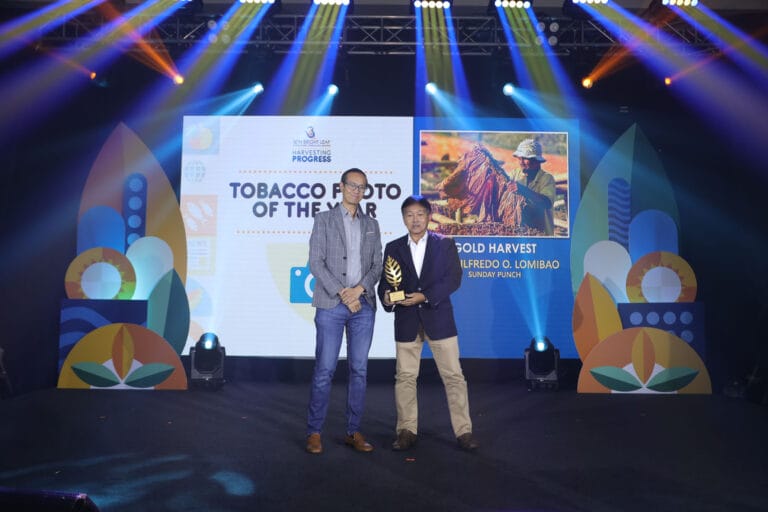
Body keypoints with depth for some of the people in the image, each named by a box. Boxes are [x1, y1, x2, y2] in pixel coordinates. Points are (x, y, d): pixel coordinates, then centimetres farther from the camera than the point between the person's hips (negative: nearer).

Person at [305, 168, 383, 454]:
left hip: (363, 305, 4)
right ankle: (314, 432, 8)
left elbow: (377, 266, 9)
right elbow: (316, 263, -4)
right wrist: (342, 294, -12)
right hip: (331, 305, -3)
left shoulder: (371, 225, 15)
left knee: (359, 370, 5)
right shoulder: (324, 219, 4)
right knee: (324, 370, -3)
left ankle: (353, 431, 14)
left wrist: (358, 289, -9)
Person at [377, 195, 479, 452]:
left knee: (453, 375, 1)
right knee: (405, 377, 6)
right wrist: (386, 297, -19)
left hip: (439, 318, -2)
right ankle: (407, 431, 18)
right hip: (406, 321, 2)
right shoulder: (393, 248, 8)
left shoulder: (445, 244, 3)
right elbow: (385, 282, 4)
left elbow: (453, 278, -7)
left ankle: (464, 431, 10)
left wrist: (425, 296, -18)